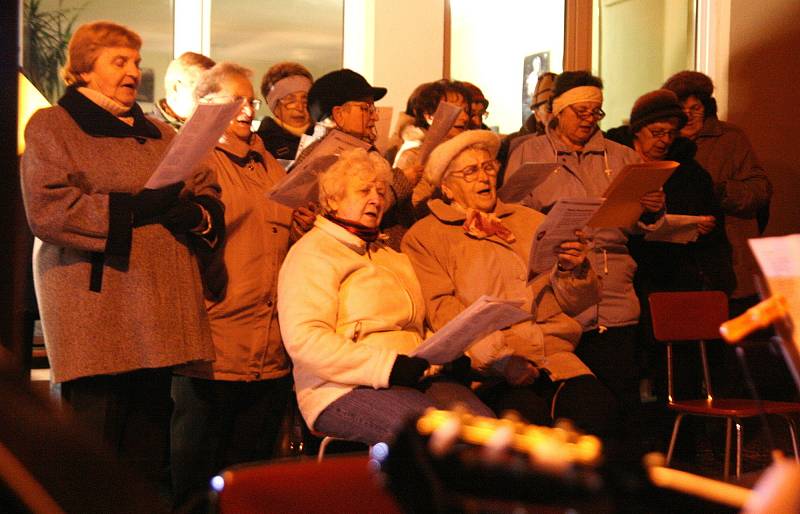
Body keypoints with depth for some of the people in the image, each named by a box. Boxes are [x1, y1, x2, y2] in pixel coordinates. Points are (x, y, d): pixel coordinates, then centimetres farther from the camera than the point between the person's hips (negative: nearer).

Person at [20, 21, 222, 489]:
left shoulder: (161, 134, 23)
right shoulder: (52, 127, 4)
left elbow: (209, 198, 18)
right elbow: (47, 210, -11)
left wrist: (195, 213, -6)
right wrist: (135, 208, -14)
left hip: (161, 307, 6)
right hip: (95, 312, -6)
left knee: (150, 449, 8)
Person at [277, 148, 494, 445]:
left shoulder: (393, 257, 29)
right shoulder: (313, 253, 1)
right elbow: (303, 340, -13)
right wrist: (388, 366, -20)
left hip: (411, 381, 7)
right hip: (343, 391, -7)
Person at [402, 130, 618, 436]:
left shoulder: (531, 221, 24)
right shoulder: (423, 237, 10)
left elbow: (575, 303, 20)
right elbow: (443, 311, -5)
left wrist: (571, 269, -4)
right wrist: (499, 357, -20)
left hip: (552, 353, 4)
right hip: (483, 365, -3)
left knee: (597, 406, -27)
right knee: (528, 414, -34)